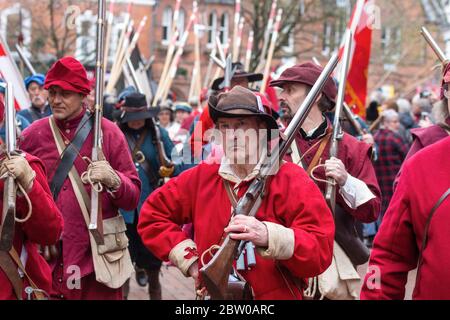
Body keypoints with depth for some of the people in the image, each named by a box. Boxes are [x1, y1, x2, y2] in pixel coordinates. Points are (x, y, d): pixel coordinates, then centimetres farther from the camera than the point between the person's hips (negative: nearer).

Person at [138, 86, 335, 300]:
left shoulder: (292, 181, -12)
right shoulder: (201, 177, -1)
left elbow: (321, 250, -19)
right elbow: (152, 215, 8)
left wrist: (269, 236, -35)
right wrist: (188, 258, -3)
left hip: (277, 294, -3)